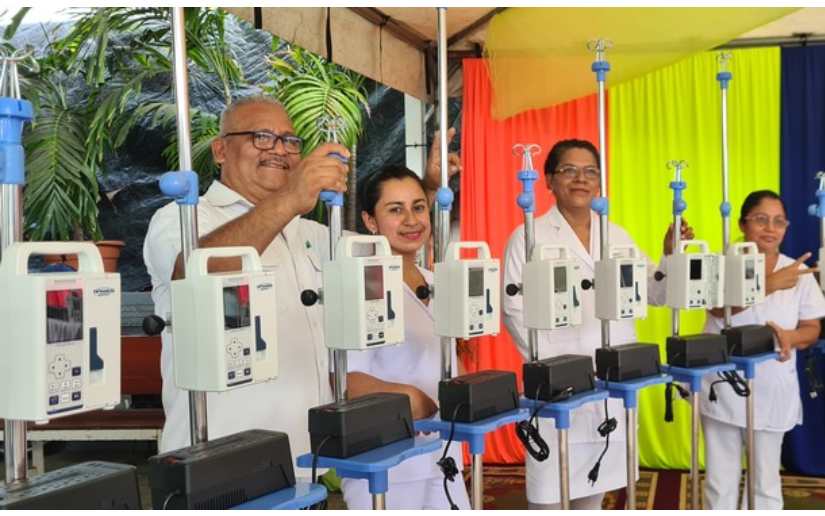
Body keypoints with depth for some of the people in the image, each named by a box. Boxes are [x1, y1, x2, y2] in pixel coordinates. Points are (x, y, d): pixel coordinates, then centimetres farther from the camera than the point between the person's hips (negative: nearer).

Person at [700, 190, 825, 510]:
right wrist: (770, 284, -33)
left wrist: (790, 337, -17)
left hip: (772, 390, 2)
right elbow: (720, 307, -23)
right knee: (720, 480, 8)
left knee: (766, 481, 10)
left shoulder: (799, 273, 2)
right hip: (724, 387, -1)